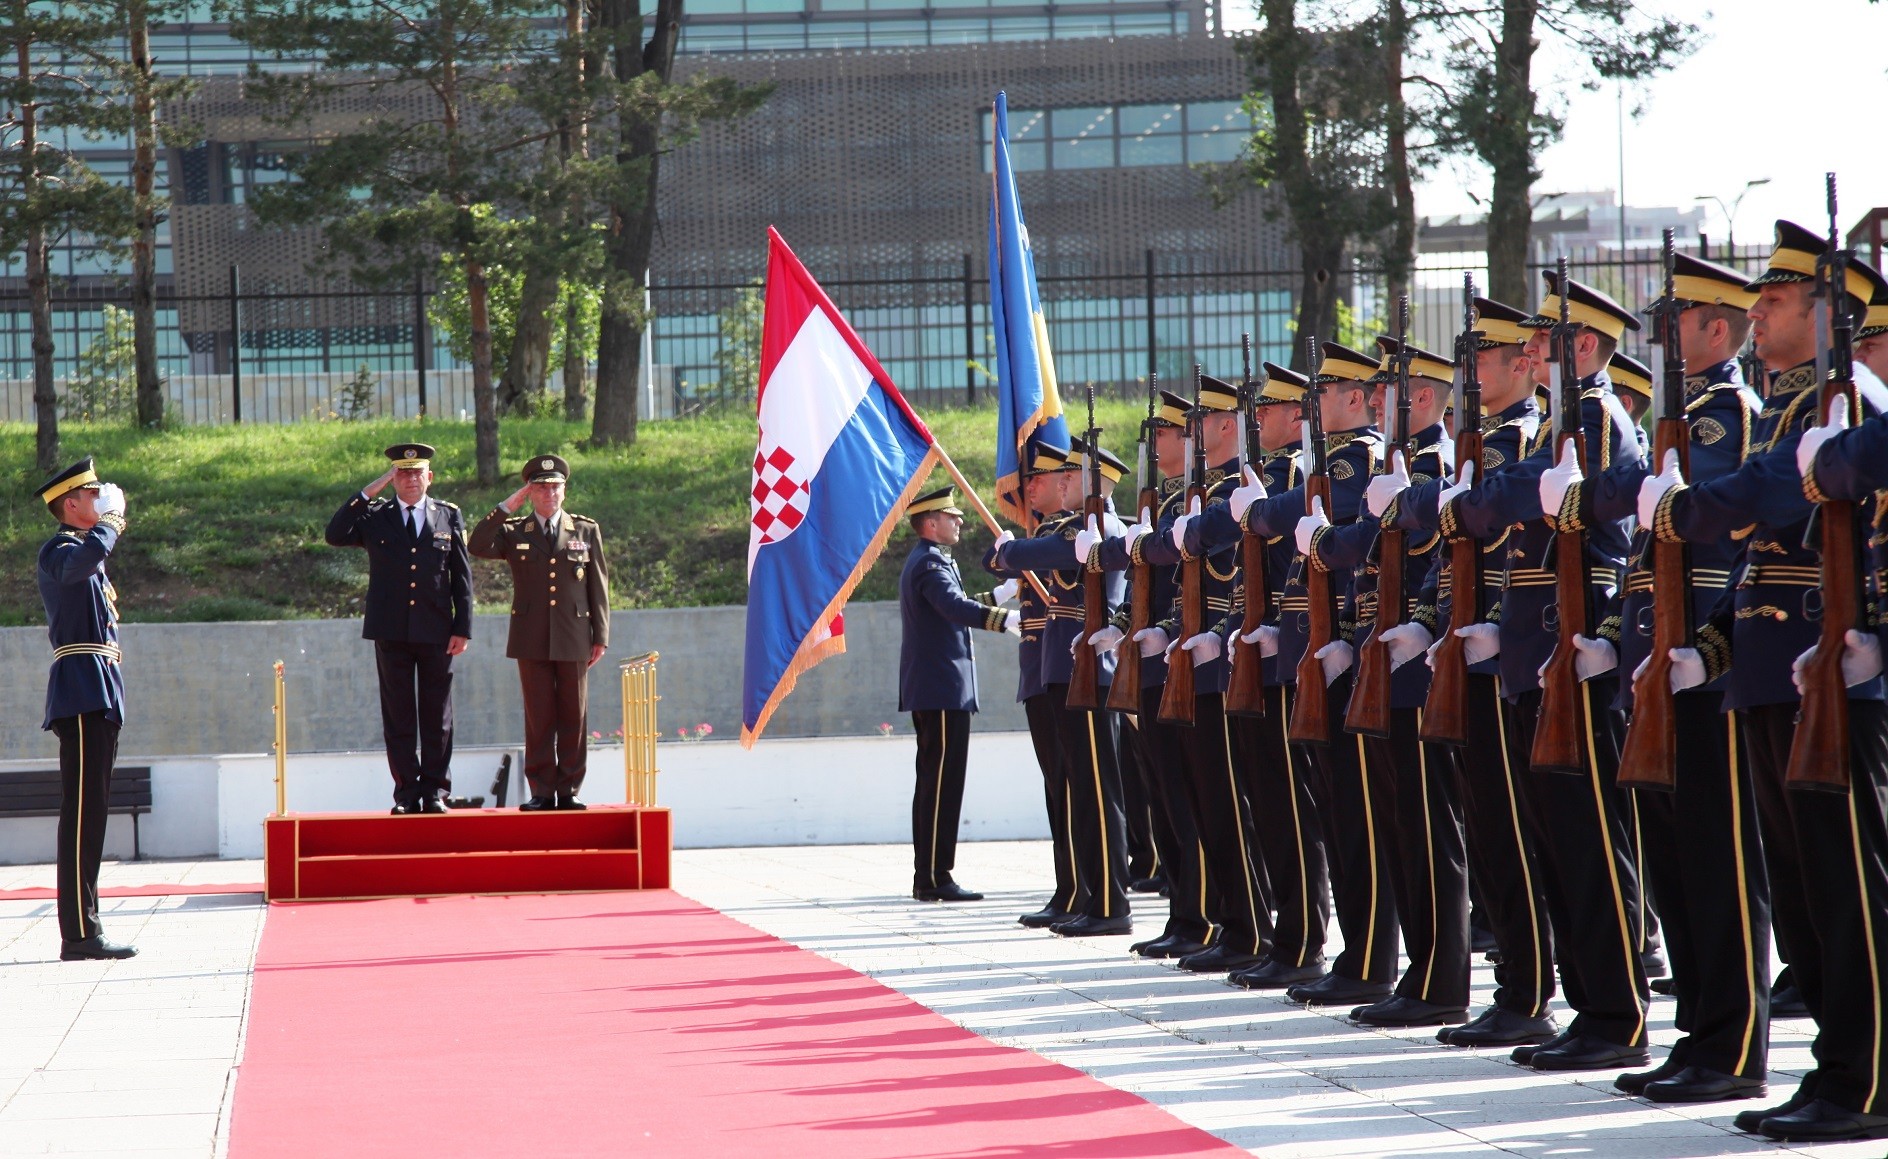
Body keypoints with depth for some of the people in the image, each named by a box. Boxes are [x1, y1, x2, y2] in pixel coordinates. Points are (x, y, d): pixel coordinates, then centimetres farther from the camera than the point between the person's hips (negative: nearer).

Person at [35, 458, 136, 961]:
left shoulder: (84, 555, 24)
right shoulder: (58, 549, -7)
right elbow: (87, 556, -32)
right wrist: (112, 520, -14)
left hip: (99, 700, 10)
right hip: (83, 695, -10)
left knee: (89, 814, 9)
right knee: (82, 812, -13)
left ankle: (84, 928, 11)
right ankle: (79, 934, -16)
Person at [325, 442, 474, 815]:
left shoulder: (449, 516, 8)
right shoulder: (374, 515, 7)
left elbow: (462, 575, 6)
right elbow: (335, 536, -9)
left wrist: (462, 628, -2)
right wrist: (369, 491, -10)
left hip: (436, 631, 0)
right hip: (391, 631, 0)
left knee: (436, 715, 3)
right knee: (398, 715, 2)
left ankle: (435, 790, 8)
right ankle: (406, 793, 7)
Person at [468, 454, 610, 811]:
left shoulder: (587, 531, 10)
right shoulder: (514, 532, 8)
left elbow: (598, 587, 9)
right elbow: (479, 547, -11)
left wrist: (600, 636, 4)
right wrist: (507, 507, -9)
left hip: (573, 639, 0)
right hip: (531, 640, 0)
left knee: (574, 718, 2)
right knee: (538, 718, 1)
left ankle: (568, 791, 8)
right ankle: (542, 791, 5)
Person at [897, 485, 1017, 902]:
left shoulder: (927, 561, 19)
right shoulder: (930, 563, -14)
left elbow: (953, 604, 32)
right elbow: (956, 607, -32)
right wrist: (1009, 619, -42)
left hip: (933, 690, 11)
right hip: (942, 690, -11)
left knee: (935, 783, 13)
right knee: (941, 782, -11)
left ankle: (928, 876, 16)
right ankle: (935, 878, -11)